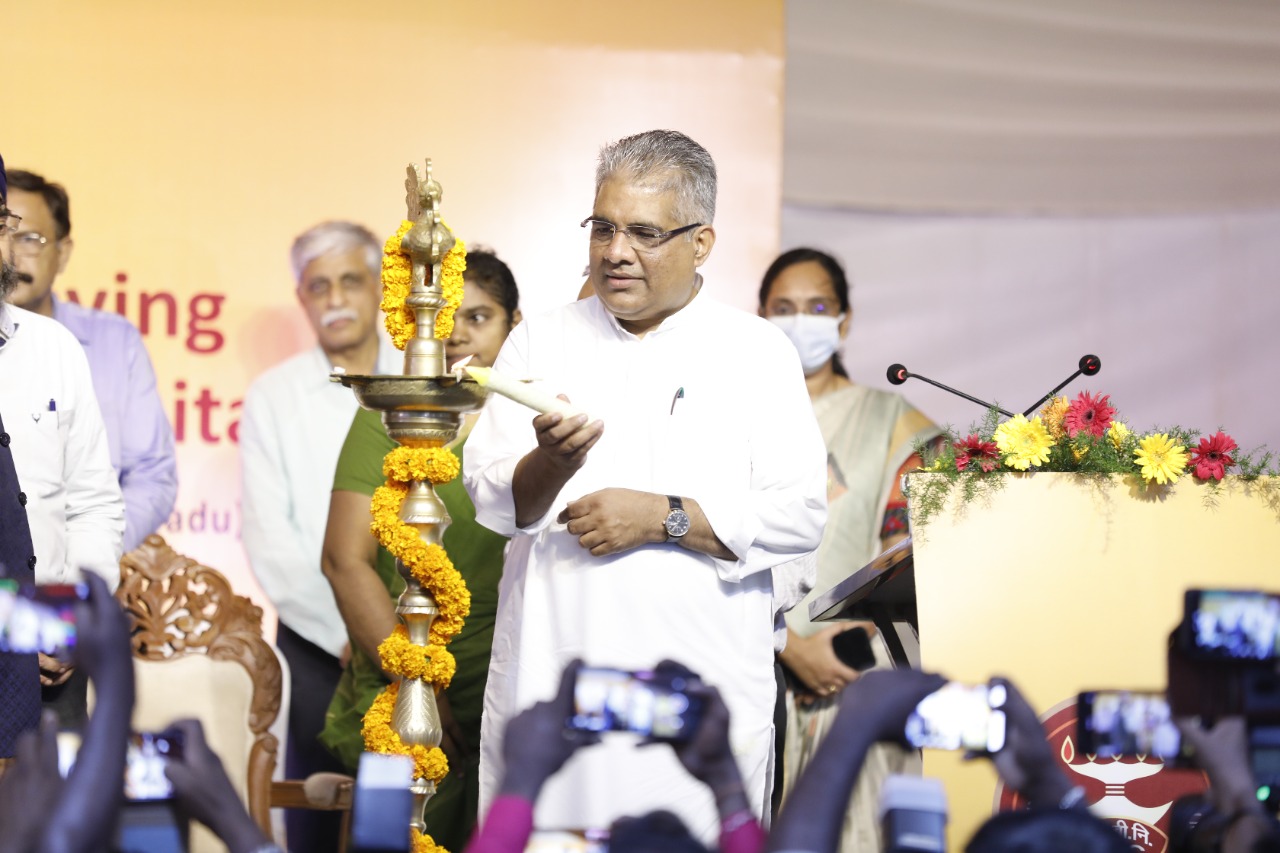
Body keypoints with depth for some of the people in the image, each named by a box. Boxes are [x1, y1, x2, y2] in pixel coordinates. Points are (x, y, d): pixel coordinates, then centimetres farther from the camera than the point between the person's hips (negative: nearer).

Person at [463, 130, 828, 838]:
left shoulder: (757, 353, 6)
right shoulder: (541, 342, 11)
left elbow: (800, 515, -2)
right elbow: (492, 500, 3)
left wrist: (664, 517, -11)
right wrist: (555, 461, -18)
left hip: (697, 692, -1)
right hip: (549, 671, 2)